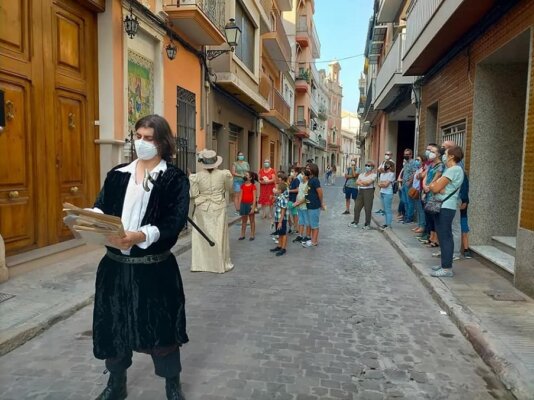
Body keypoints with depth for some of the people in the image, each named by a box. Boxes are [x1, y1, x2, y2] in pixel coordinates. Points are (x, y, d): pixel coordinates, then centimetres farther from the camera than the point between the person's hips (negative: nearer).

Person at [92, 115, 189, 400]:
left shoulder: (174, 179, -4)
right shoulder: (118, 174, 9)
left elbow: (174, 222, -16)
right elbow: (101, 207, 4)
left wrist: (140, 236, -32)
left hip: (155, 267, -4)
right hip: (115, 265, 4)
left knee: (161, 326, 7)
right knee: (113, 324, 14)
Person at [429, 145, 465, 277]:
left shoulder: (454, 170, -14)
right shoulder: (450, 169, 18)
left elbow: (435, 188, -18)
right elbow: (435, 186, 11)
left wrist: (432, 186, 2)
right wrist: (435, 186, -11)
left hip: (446, 207, -10)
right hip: (441, 206, 10)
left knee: (445, 237, -8)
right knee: (443, 236, 14)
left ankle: (447, 269, -4)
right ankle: (445, 263, 21)